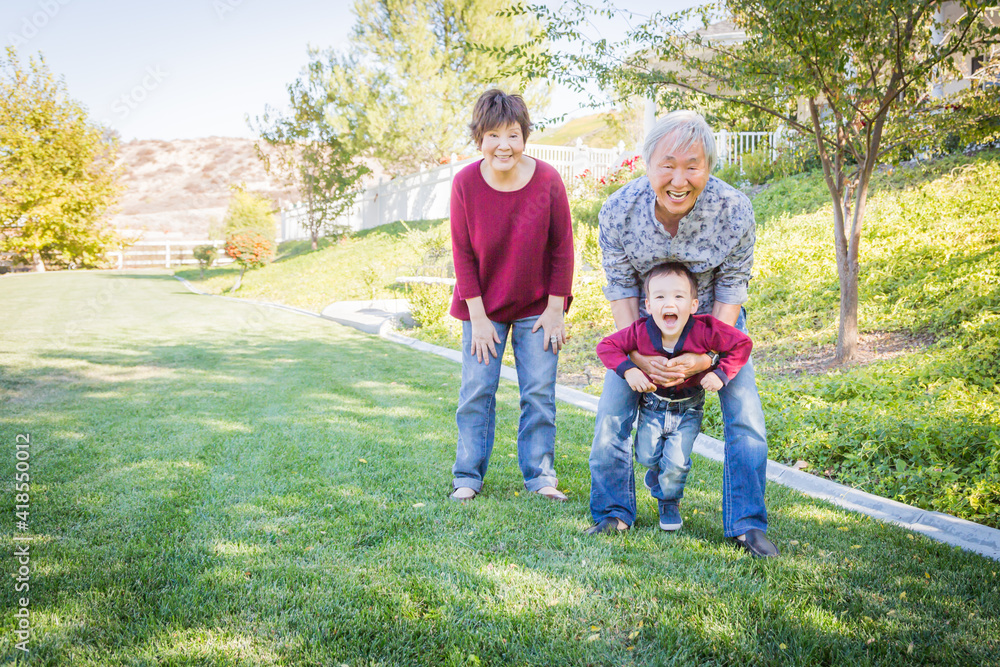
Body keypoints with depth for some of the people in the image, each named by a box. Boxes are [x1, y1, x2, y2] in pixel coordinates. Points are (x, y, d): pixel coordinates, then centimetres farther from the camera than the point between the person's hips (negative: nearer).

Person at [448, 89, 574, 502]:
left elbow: (563, 249, -6)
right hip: (483, 307, 0)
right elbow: (462, 254, -7)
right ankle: (468, 476, 17)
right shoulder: (465, 183, -14)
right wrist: (478, 317, -8)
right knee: (477, 390, 2)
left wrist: (555, 308, -6)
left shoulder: (547, 180, -15)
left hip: (536, 307, 0)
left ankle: (540, 475, 17)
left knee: (539, 392, 3)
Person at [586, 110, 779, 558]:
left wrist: (708, 355, -27)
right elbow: (621, 289, -15)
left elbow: (731, 290, -17)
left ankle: (747, 524, 5)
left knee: (745, 417, -10)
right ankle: (613, 513, 14)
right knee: (613, 415, -5)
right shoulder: (617, 212, -26)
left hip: (715, 322, 0)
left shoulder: (735, 211, -28)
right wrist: (637, 354, -25)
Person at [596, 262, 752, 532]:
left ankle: (670, 502, 28)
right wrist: (628, 370, -28)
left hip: (688, 409, -1)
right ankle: (657, 467, 51)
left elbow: (743, 343, -18)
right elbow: (606, 346, -15)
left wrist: (721, 374, -25)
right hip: (652, 404, 2)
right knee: (646, 456, 12)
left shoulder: (704, 331, -30)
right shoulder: (640, 332, -27)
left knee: (676, 463, -3)